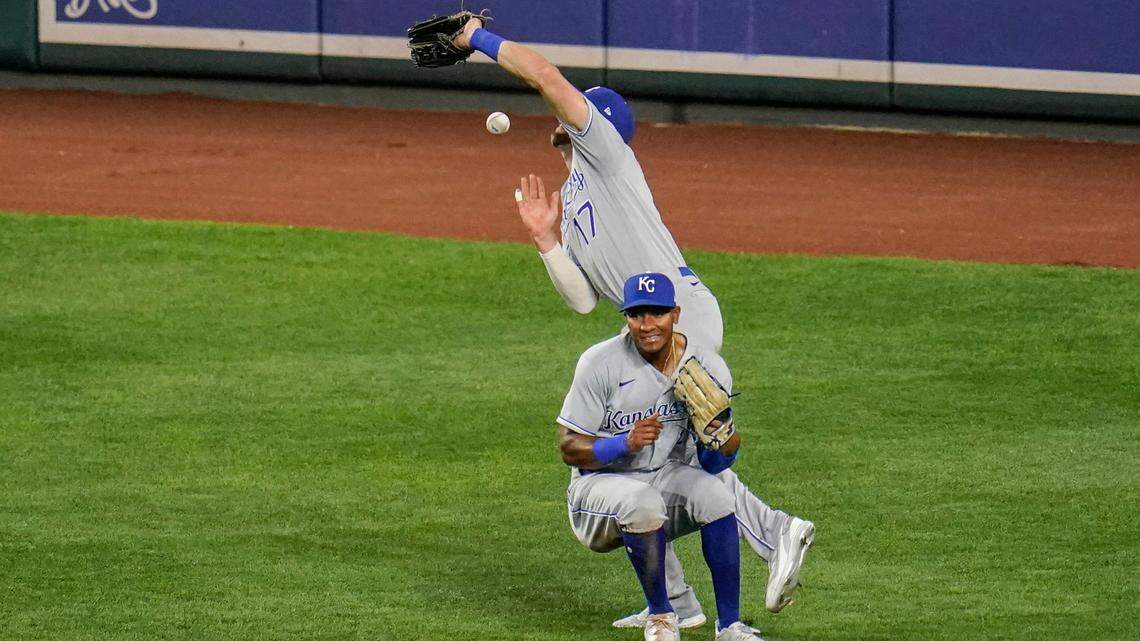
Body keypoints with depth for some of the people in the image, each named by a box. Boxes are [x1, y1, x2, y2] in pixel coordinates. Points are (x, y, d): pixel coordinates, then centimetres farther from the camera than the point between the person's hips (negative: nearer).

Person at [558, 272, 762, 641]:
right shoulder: (600, 363, -15)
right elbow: (569, 448, -14)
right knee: (643, 503, -36)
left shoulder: (707, 366, -5)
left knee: (714, 494, -28)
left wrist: (724, 446, -26)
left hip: (666, 476, 3)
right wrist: (625, 443, -32)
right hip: (599, 483, -3)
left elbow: (712, 465, -1)